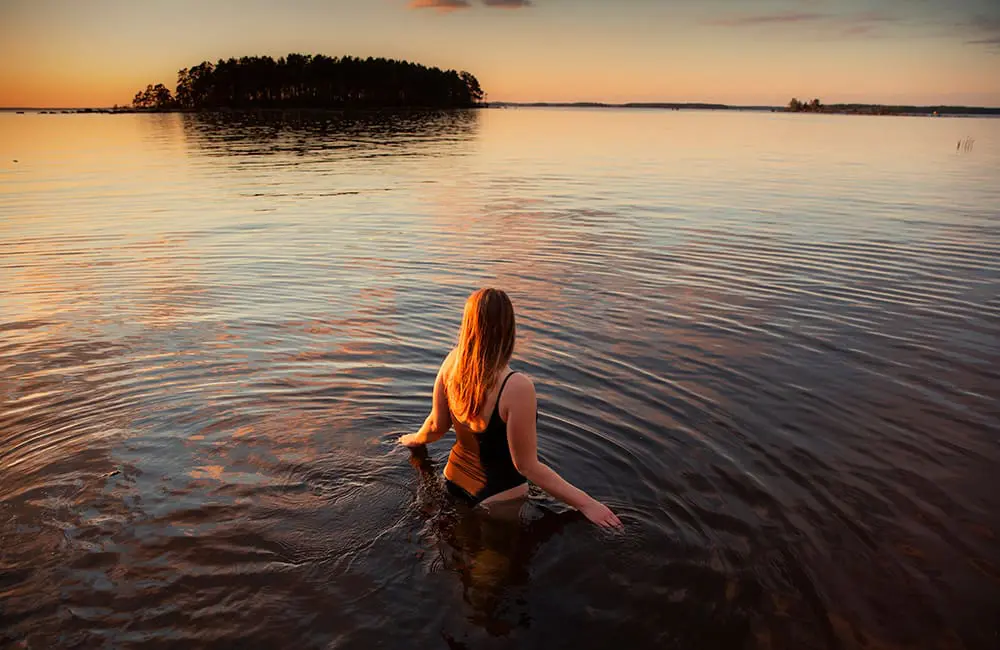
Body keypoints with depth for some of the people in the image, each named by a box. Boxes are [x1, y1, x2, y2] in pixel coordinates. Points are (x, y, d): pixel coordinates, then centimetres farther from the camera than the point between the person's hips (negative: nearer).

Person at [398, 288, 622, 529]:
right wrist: (585, 503, -18)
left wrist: (414, 439, 22)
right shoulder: (517, 387, -34)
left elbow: (437, 425, -2)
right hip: (498, 495, -6)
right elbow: (526, 466, -25)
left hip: (455, 480, 6)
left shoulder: (452, 362, -16)